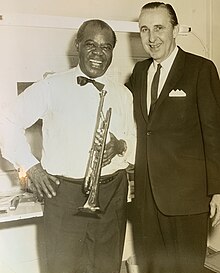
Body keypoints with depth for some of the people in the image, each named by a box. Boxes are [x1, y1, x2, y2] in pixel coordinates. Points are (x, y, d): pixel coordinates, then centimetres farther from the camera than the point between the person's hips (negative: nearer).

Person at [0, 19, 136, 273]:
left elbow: (134, 140, 15)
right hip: (64, 193, -3)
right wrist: (31, 166, -7)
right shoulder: (51, 86, -3)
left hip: (112, 194, 4)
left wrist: (120, 146, -8)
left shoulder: (123, 94, 9)